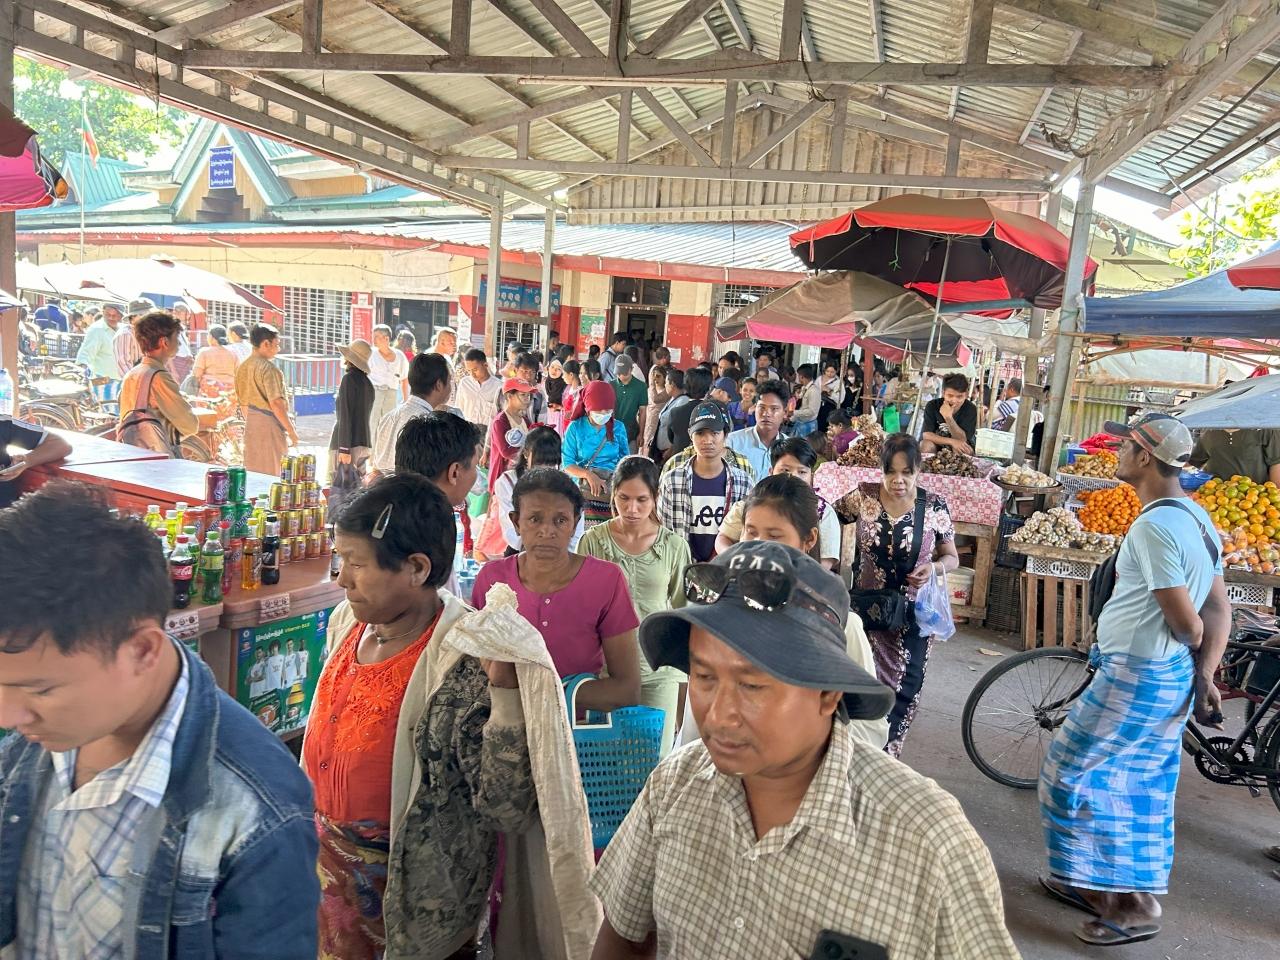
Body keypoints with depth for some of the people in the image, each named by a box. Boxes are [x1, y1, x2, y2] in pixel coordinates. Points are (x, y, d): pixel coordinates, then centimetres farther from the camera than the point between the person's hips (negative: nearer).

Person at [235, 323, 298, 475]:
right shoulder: (268, 368, -15)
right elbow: (275, 403, -20)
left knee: (253, 475, 13)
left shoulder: (242, 367, 11)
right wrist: (291, 431, -15)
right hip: (269, 425, -8)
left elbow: (243, 404, 17)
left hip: (251, 426, 8)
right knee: (272, 477, -2)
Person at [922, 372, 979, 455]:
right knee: (927, 445, -30)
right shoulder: (932, 406, -14)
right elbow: (926, 435, -20)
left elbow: (962, 440, -22)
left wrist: (949, 418, -37)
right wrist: (952, 441, -33)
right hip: (937, 445, 1)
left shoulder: (970, 409, -16)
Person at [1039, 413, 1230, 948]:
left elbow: (1184, 620, -21)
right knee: (1141, 788, 17)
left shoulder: (1154, 525, -23)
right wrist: (1204, 676, 5)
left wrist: (1193, 655, 1)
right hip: (1169, 681, 10)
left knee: (1075, 772, 2)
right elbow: (1219, 612, 9)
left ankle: (1133, 904, 9)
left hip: (1135, 677, -10)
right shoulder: (1196, 516, 8)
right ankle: (1098, 886, 31)